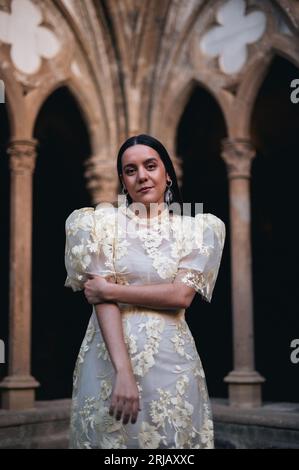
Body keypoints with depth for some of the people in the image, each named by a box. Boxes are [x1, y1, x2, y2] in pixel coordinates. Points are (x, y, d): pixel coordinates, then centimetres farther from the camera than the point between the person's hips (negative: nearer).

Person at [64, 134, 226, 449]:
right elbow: (101, 298, -9)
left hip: (171, 361, 1)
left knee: (172, 438, 9)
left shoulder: (197, 228, 5)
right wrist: (123, 370, -19)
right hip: (110, 357, -1)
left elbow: (182, 295, -7)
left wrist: (111, 290, -11)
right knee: (110, 437, 7)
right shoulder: (101, 222, 1)